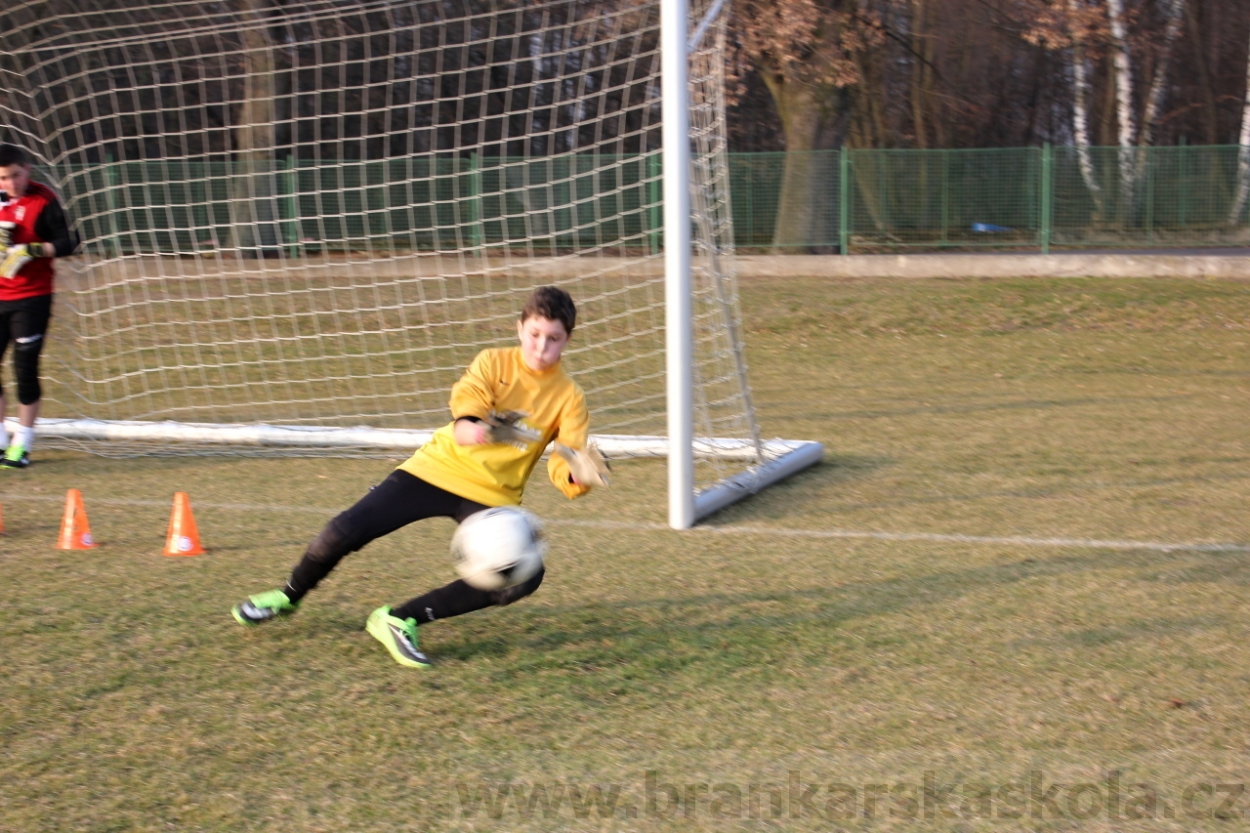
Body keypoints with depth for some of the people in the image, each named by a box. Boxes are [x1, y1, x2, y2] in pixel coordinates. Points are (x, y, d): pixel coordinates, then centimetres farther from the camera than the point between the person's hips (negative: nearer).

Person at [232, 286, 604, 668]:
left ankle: (399, 621, -14)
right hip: (438, 468, -1)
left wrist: (578, 476, -39)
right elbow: (466, 396, -26)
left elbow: (565, 466, -14)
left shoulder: (569, 398, -5)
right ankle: (289, 597, 20)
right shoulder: (494, 363, -6)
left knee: (523, 577, -25)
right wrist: (466, 425, -51)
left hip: (491, 496, 1)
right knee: (343, 532, -14)